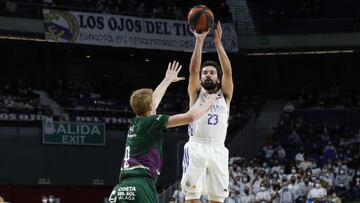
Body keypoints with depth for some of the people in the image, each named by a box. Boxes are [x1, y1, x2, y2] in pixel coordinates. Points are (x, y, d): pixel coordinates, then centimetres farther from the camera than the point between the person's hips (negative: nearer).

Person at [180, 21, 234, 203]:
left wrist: (218, 43, -6)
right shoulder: (196, 93, 14)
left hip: (218, 150, 2)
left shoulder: (225, 95, 16)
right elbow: (193, 70, -1)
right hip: (196, 148, -2)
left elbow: (228, 72, 1)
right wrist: (199, 41, -9)